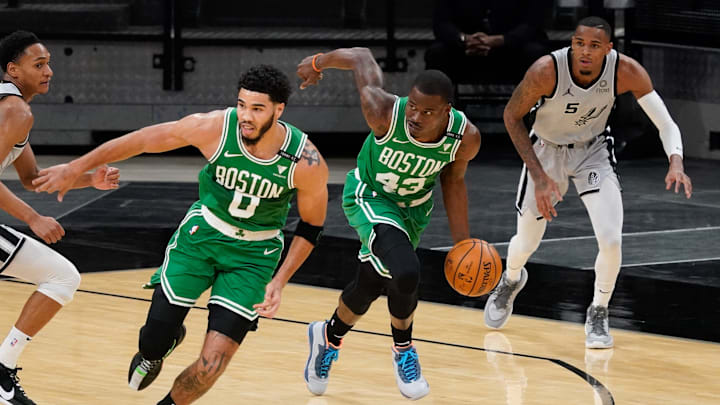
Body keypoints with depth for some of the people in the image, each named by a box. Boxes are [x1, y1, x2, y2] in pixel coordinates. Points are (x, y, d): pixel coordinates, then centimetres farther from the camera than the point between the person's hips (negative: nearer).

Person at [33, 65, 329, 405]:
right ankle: (157, 349, 39)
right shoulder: (214, 128, -24)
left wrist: (279, 281, -15)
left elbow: (310, 227, -7)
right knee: (154, 342, -1)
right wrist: (76, 168, -5)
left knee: (211, 365, -12)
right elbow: (143, 140, -11)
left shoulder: (307, 163, -25)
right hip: (202, 233, 1)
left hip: (254, 255, -1)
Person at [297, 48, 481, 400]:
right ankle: (403, 350, 4)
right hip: (369, 197, -4)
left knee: (369, 285, 16)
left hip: (414, 206, 4)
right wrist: (317, 63, 2)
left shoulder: (465, 137, -27)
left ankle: (329, 336, 49)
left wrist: (462, 242, -5)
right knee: (406, 273, -26)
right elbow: (361, 59, -18)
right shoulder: (384, 112, -36)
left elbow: (453, 178, -6)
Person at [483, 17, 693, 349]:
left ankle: (598, 315, 10)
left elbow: (665, 123, -24)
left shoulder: (626, 71, -28)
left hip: (594, 150, 1)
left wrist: (675, 164, -44)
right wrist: (539, 176, -23)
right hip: (546, 150, 0)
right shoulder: (547, 70, -33)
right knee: (526, 243, 12)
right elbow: (512, 116, -17)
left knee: (611, 240, -17)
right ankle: (511, 280, 51)